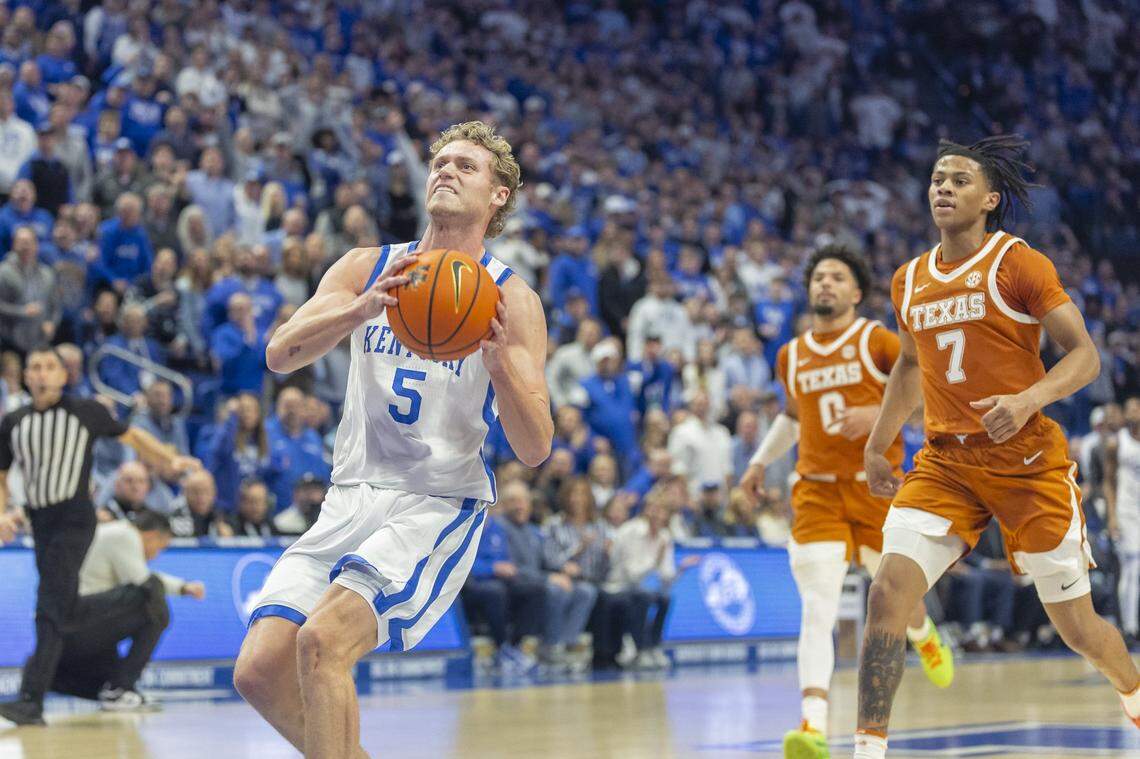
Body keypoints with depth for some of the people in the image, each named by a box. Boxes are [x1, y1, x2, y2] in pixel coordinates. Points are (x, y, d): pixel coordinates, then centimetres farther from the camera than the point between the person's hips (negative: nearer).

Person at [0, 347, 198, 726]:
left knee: (51, 611, -17)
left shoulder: (85, 412, 1)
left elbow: (131, 436, 12)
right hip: (39, 521, 6)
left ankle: (31, 701, -25)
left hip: (74, 520, -6)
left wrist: (171, 460, 2)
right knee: (67, 610, 13)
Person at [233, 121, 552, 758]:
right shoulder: (368, 269, 7)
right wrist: (361, 309, -24)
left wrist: (499, 360, -26)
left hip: (439, 504, -4)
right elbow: (280, 355, -7)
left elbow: (536, 450, -9)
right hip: (352, 497, 5)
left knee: (323, 640, -26)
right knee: (260, 670, -6)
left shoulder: (511, 299, -3)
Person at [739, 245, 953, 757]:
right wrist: (761, 461, 27)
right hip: (817, 491, 2)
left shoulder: (878, 341, -2)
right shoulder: (791, 356, 12)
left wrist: (879, 413, -18)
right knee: (817, 609, -13)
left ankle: (924, 638, 51)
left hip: (877, 487, -2)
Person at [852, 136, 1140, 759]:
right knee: (888, 591, -17)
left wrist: (1028, 399, -26)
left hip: (1028, 461, -4)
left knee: (1077, 627, 5)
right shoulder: (909, 281, 10)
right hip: (945, 462, 4)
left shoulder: (1019, 264, -6)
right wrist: (877, 445, 22)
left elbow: (1085, 356, -10)